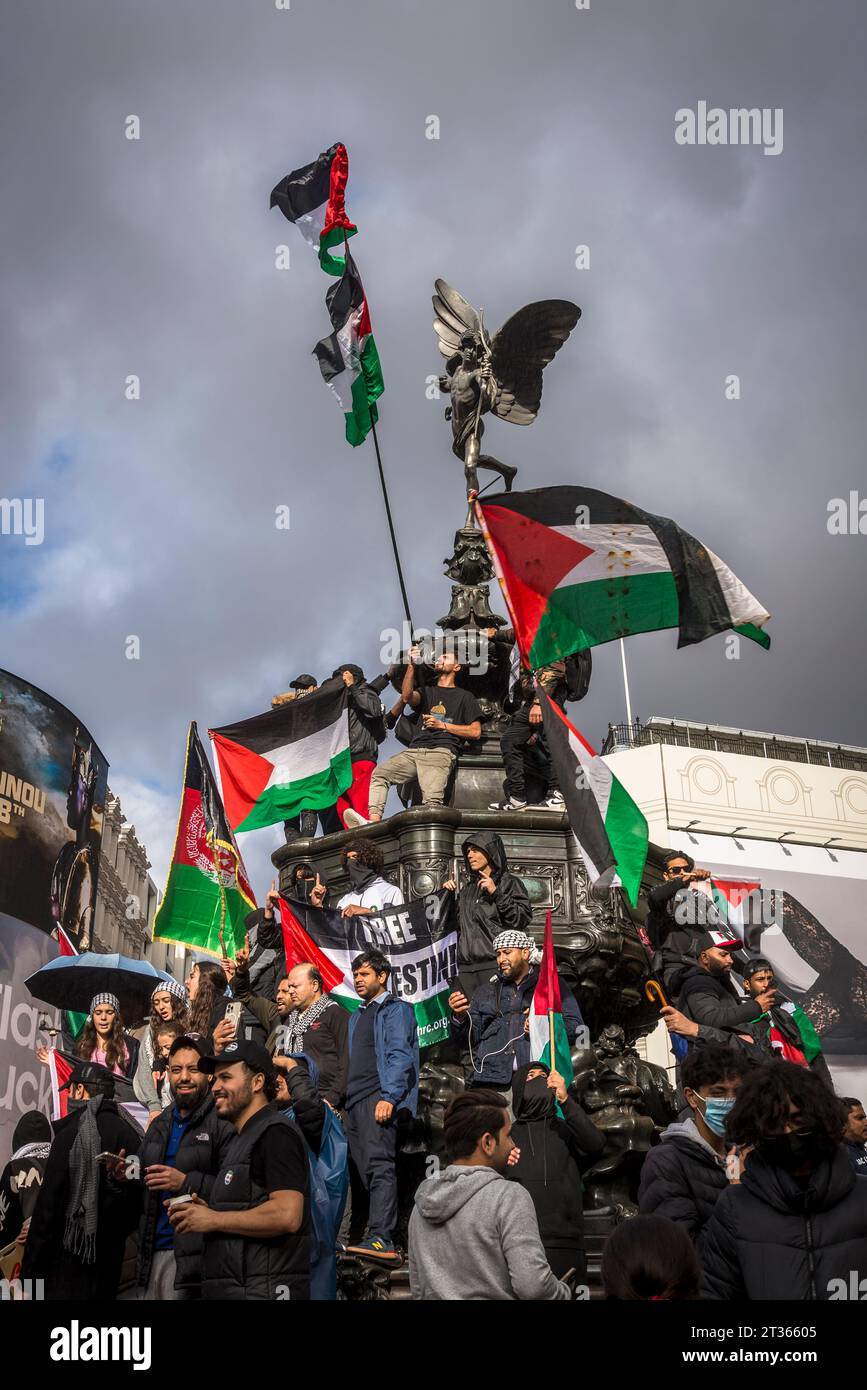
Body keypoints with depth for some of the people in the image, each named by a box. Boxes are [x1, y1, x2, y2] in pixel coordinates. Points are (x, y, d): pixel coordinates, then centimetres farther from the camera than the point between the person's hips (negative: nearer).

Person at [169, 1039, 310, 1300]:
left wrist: (214, 1220, -14)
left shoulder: (275, 1133, -11)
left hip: (262, 1290, -9)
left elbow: (287, 1216, -23)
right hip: (231, 1289, 9)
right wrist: (205, 1211, 7)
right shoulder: (239, 1139, 21)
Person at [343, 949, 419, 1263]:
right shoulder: (357, 1017, 27)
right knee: (364, 1168, 3)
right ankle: (381, 1236, 5)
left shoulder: (395, 1009, 2)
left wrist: (389, 1096, -20)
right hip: (353, 1101, 9)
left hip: (379, 1097, -9)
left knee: (379, 1164, -20)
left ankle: (381, 1239, -29)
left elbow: (399, 1057, -9)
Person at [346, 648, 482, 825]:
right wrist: (411, 666, -4)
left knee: (432, 799, -30)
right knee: (380, 773, -21)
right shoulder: (427, 691, 32)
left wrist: (442, 725, 4)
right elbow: (407, 697, 7)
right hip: (414, 751, 4)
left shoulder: (464, 696, 22)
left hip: (441, 752, -4)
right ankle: (373, 822, -33)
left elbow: (475, 732, 11)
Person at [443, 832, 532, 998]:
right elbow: (457, 924, 27)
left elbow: (523, 918, -6)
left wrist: (496, 893, -11)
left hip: (496, 964, -5)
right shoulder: (467, 888, 22)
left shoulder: (508, 882, 6)